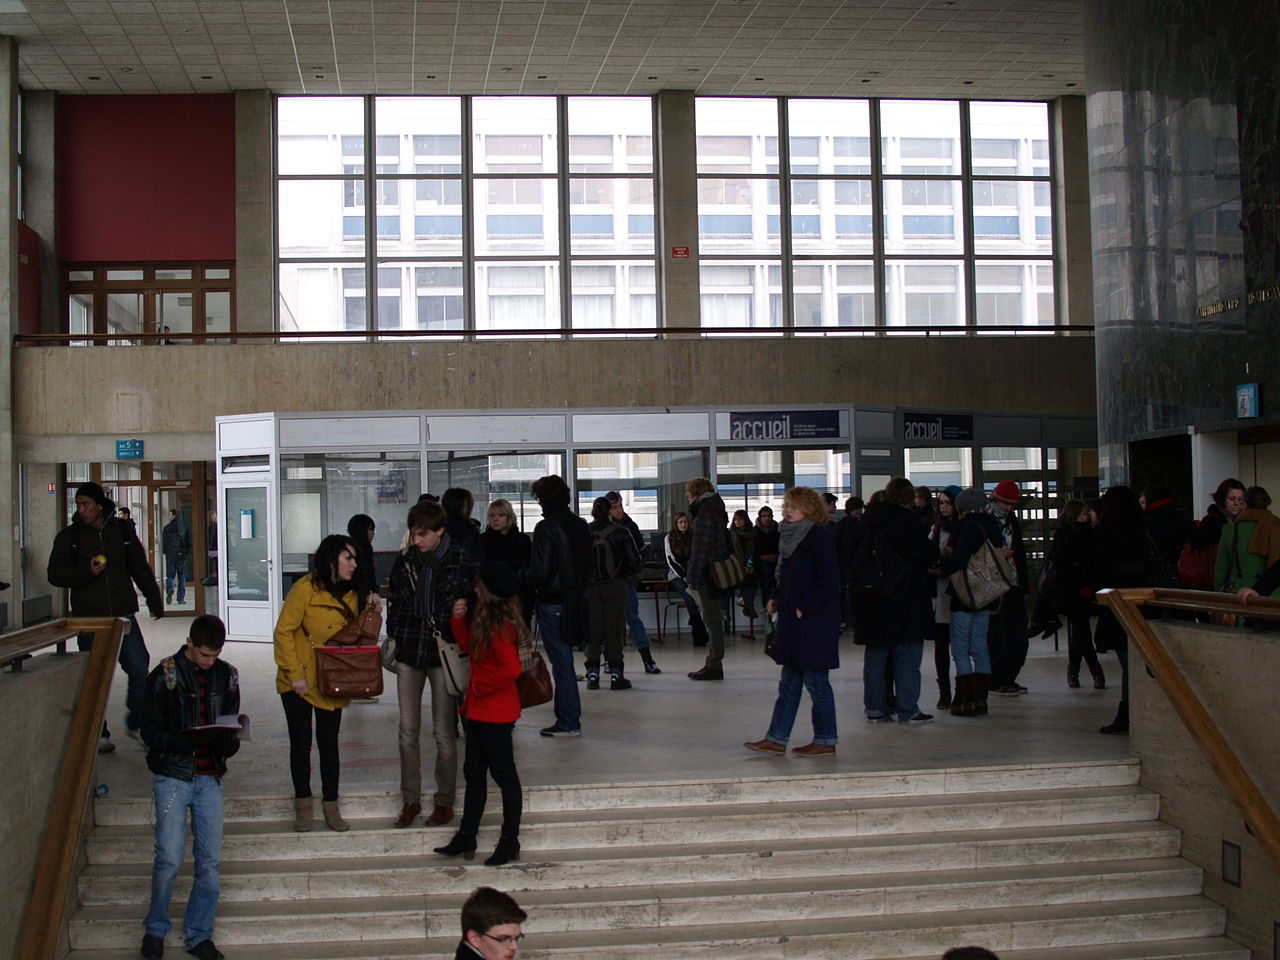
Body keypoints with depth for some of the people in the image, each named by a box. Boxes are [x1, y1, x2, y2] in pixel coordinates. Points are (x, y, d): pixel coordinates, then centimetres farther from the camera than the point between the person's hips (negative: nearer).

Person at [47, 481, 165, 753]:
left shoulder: (122, 531, 7)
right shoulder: (69, 536, 3)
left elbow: (140, 568, 15)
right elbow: (55, 574, 1)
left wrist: (155, 601, 14)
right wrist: (86, 572, -15)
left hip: (123, 616, 1)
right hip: (89, 619, -1)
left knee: (140, 669, -5)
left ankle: (136, 723, 13)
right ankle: (98, 734, 15)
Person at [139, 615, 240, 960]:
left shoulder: (226, 676, 7)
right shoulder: (164, 676, -5)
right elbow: (151, 733, -6)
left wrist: (229, 741, -8)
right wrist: (187, 740, -23)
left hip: (210, 777, 4)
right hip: (172, 775, -4)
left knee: (209, 861, 4)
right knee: (169, 858, -6)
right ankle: (155, 929, 15)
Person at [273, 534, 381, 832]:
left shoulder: (349, 594, 6)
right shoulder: (305, 589, -15)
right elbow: (284, 632, -14)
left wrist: (371, 611, -4)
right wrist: (294, 675, -16)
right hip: (299, 683, -5)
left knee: (329, 744, 8)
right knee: (301, 743, 5)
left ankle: (330, 807, 17)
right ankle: (303, 805, 19)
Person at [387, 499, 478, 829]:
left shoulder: (462, 562, -7)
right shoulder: (405, 560, 4)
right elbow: (394, 601, 13)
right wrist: (393, 638, 5)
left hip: (443, 653, -3)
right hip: (408, 653, 4)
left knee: (444, 733, 4)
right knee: (408, 730, 8)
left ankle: (444, 802, 16)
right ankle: (410, 799, 19)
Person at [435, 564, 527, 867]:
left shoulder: (499, 627, -22)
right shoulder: (484, 620, 8)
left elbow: (512, 668, -30)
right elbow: (468, 646, 20)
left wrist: (481, 686, -17)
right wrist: (459, 619, 6)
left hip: (496, 713, -10)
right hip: (478, 711, 10)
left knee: (503, 774, 2)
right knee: (474, 773, 16)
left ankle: (510, 842, 13)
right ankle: (466, 837, 26)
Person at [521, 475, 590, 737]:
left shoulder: (546, 528, -15)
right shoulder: (580, 525, 7)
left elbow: (541, 572, -19)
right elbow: (588, 561, 12)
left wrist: (522, 577, -1)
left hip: (552, 604, -7)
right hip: (575, 600, 7)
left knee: (561, 661, -1)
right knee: (564, 659, 16)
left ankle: (569, 723, 4)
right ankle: (567, 717, 22)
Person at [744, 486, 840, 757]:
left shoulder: (820, 537, -12)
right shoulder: (792, 537, 14)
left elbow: (828, 582, -15)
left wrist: (804, 608, -17)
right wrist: (776, 599, 9)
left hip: (814, 622, -9)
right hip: (793, 621, 9)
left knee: (815, 680, -2)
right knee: (789, 681, 10)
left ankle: (825, 741, 7)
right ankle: (776, 739, 13)